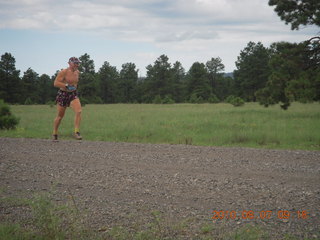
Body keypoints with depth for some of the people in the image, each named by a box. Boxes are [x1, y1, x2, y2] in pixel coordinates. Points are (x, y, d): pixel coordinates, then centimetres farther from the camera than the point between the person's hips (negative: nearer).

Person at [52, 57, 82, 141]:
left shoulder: (77, 72, 7)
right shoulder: (63, 72, -14)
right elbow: (55, 83, -20)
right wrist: (67, 86, -25)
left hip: (73, 94, 4)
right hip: (63, 95, -4)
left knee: (78, 111, -21)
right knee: (60, 116, 7)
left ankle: (76, 132, -21)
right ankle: (54, 134, 25)